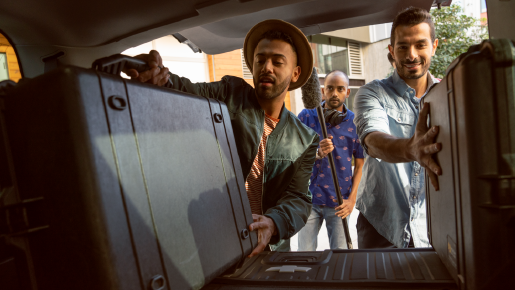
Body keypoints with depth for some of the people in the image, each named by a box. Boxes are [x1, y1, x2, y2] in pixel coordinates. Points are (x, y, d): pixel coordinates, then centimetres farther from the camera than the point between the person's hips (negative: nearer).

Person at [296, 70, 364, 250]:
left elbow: (359, 165, 5)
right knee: (305, 253, 8)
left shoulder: (355, 123, 3)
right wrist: (317, 153, -21)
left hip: (339, 202, 0)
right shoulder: (307, 116, 0)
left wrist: (352, 198, -3)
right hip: (309, 198, 0)